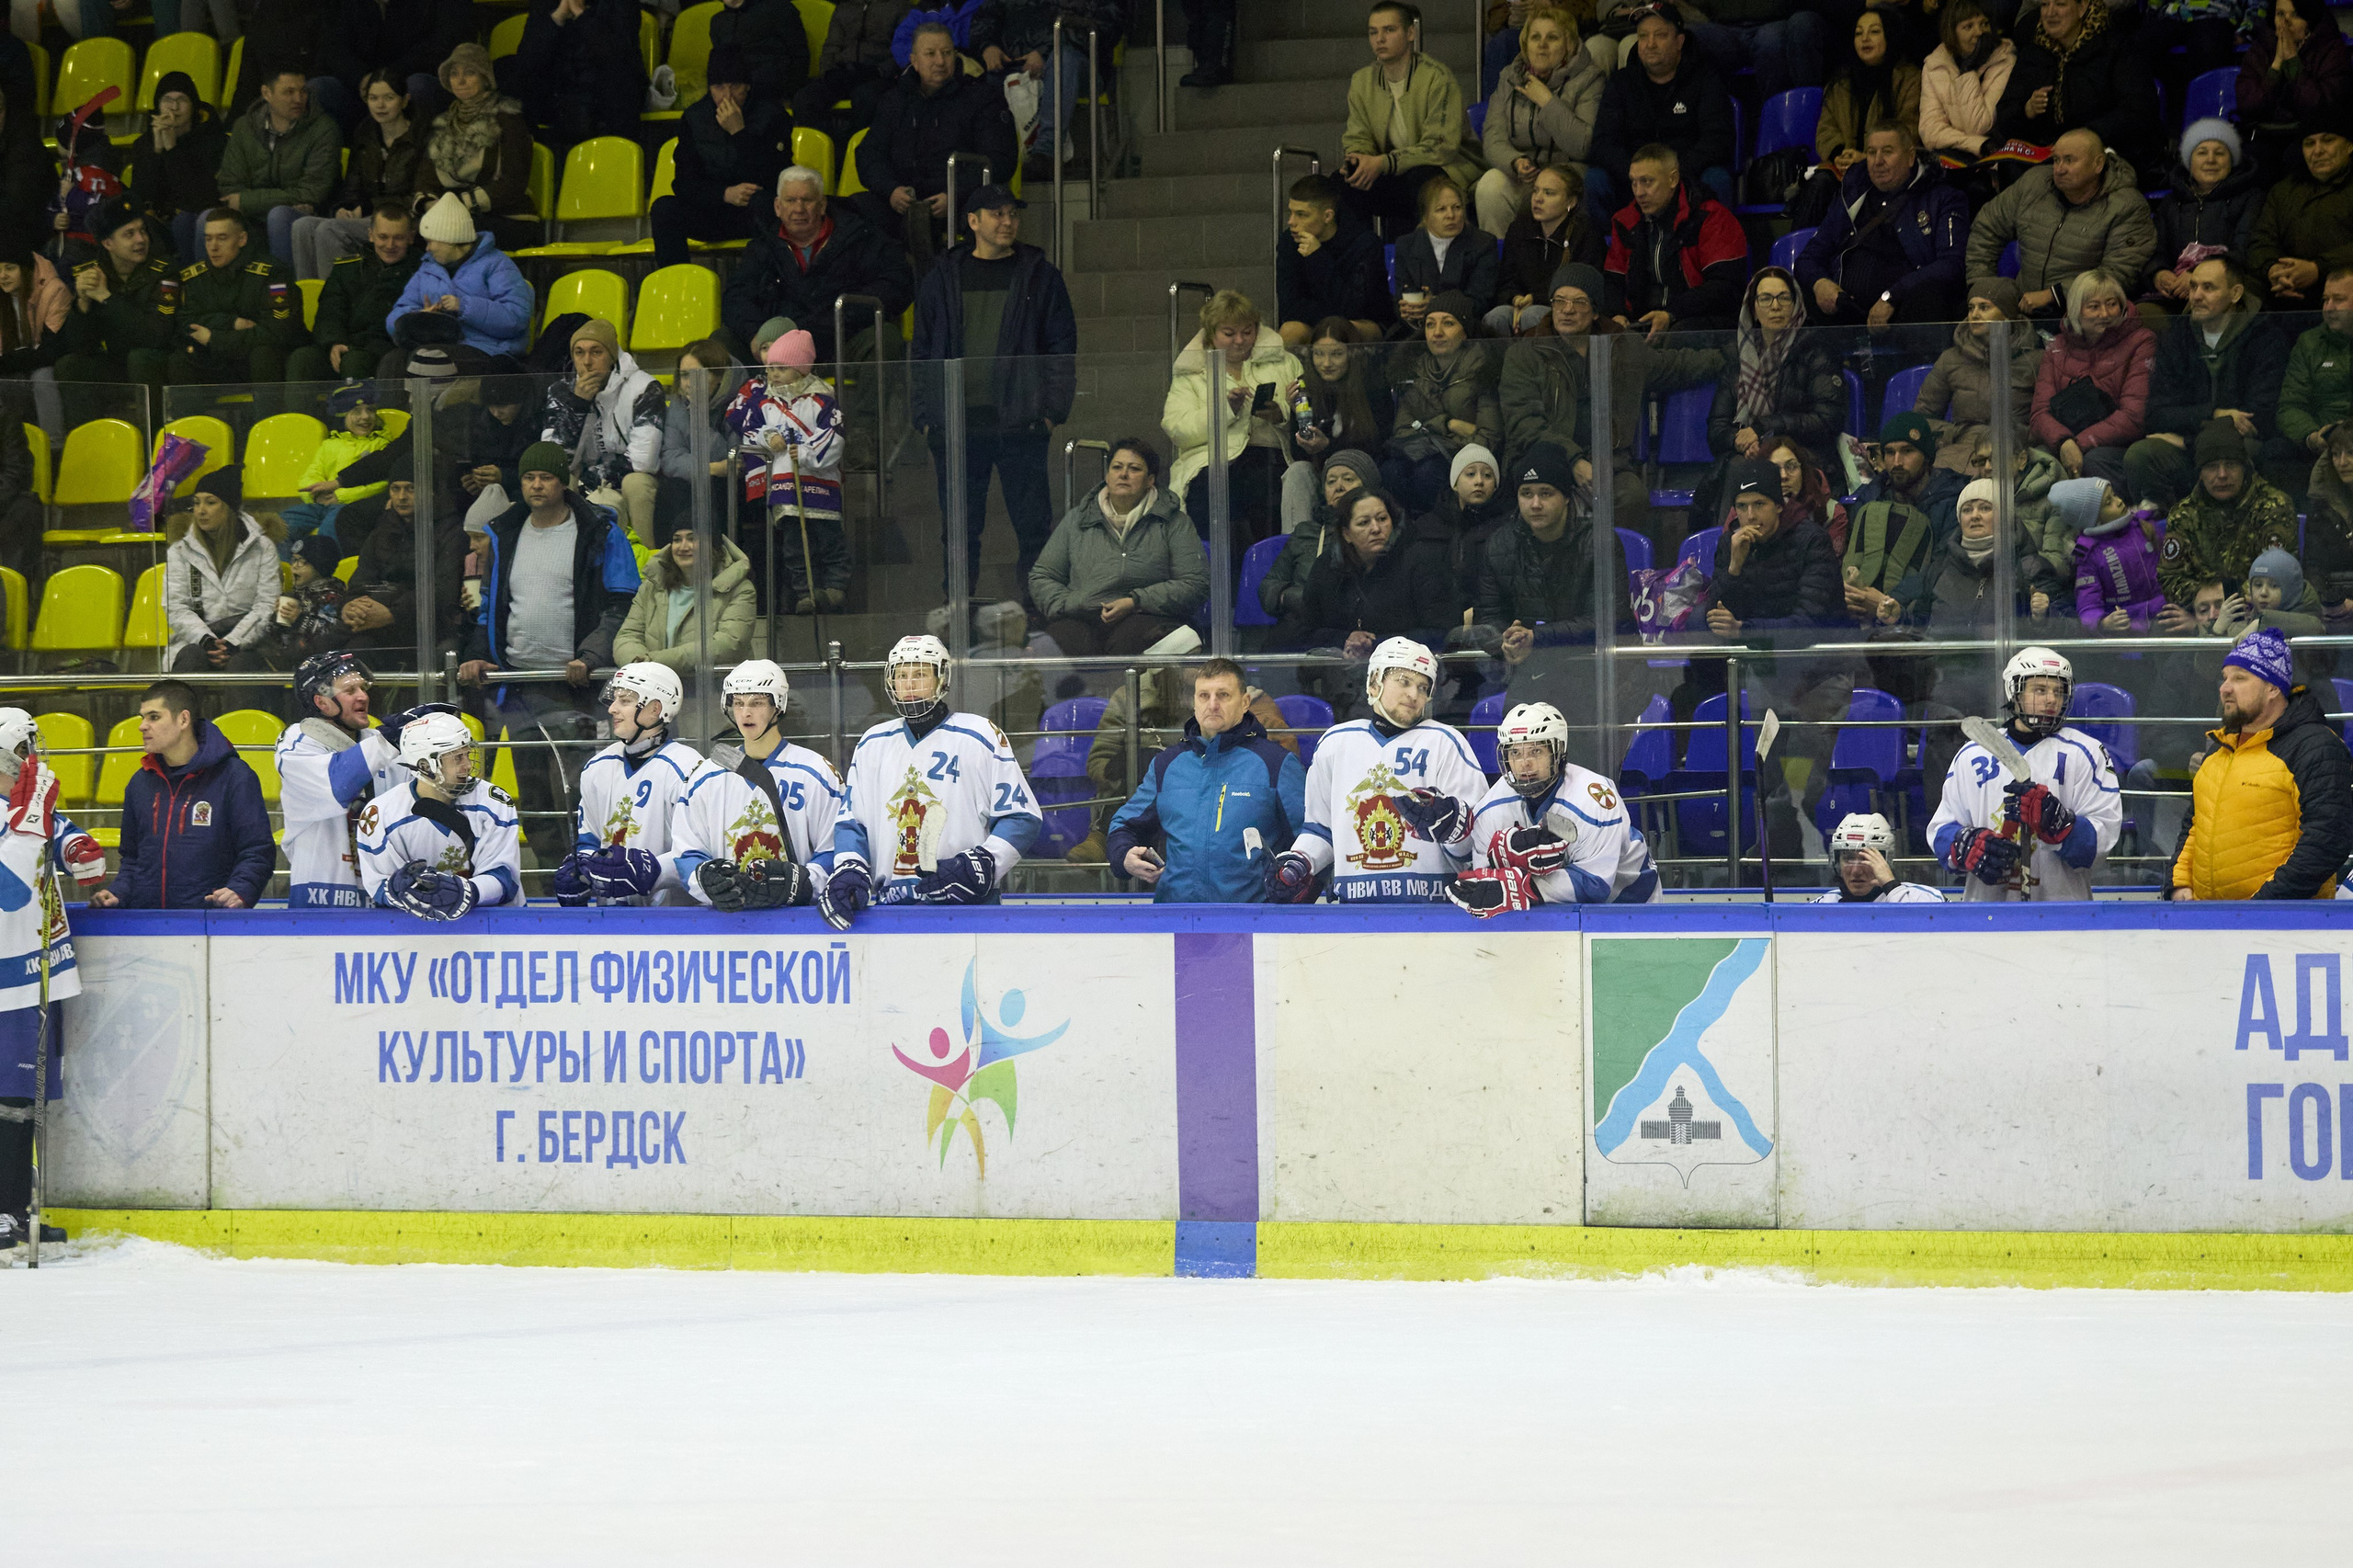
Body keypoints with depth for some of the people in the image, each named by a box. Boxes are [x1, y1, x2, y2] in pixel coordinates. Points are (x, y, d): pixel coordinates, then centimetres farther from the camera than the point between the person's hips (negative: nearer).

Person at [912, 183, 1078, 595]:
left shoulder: (1040, 276, 7)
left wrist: (1052, 410, -4)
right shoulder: (944, 278, 12)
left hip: (1020, 422, -2)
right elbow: (923, 351, 13)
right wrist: (926, 416, 4)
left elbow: (1063, 347, 5)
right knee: (959, 525, 4)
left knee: (1032, 521, -3)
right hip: (956, 422, 2)